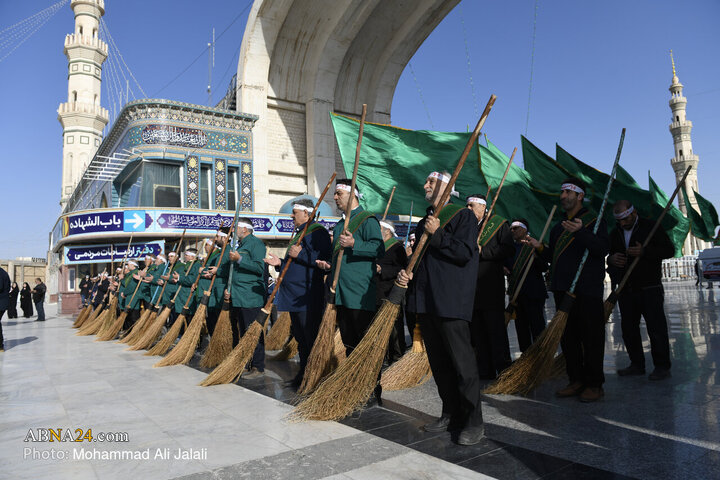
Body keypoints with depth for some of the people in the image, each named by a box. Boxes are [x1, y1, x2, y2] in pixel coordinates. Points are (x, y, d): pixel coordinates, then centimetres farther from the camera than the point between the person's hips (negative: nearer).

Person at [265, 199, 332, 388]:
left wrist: (300, 254, -21)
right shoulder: (299, 234, 22)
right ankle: (303, 374, 25)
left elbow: (324, 260, -22)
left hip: (308, 298, -10)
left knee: (311, 339, -5)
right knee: (300, 337, 15)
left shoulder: (318, 232, -9)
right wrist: (280, 263, 11)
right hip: (294, 296, 10)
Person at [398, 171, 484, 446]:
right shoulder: (424, 222, 20)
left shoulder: (463, 216, -2)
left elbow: (465, 253, -15)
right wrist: (407, 273, 6)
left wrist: (437, 234, -16)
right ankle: (451, 415, 25)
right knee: (438, 362, 13)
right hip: (425, 300, 8)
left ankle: (473, 422, 7)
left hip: (451, 300, -8)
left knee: (461, 361, -4)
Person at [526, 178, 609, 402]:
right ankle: (577, 380, 18)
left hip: (588, 290, -7)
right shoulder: (558, 227, 22)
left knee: (591, 338, -2)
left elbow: (604, 248, -15)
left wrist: (580, 232, -27)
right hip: (562, 289, 7)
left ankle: (594, 384, 7)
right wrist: (540, 247, 6)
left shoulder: (593, 220, 1)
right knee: (568, 337, 9)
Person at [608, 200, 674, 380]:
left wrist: (644, 252, -20)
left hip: (650, 289, -5)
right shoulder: (615, 233, 12)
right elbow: (610, 255, 21)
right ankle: (637, 365, 18)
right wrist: (611, 259, -3)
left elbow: (670, 250, -5)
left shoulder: (651, 227, -2)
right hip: (626, 290, 5)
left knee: (656, 328, -3)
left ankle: (662, 367, 8)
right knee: (628, 328, 8)